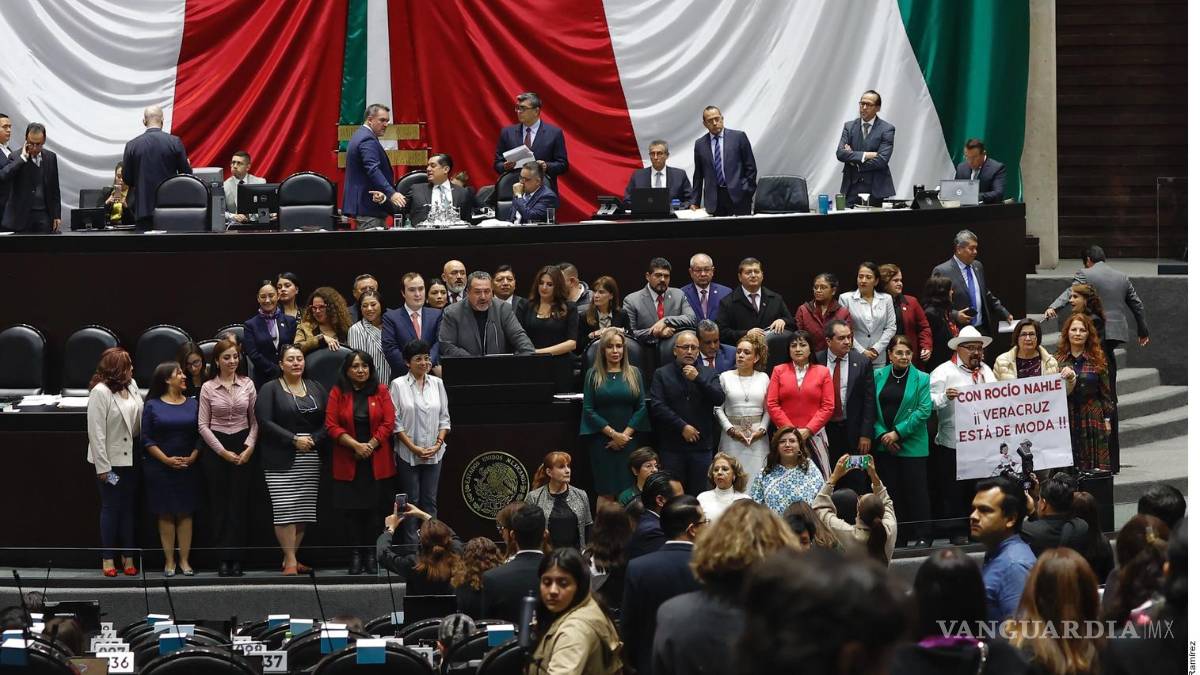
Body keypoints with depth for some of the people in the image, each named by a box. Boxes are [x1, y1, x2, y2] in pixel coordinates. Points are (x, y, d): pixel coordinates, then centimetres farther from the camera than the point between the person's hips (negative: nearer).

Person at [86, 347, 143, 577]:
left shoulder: (131, 386, 4)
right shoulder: (100, 392, -15)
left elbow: (139, 418, 6)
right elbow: (96, 432, -15)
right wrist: (102, 467, -16)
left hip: (130, 458, 6)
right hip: (110, 460, -6)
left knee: (129, 507, 9)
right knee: (111, 508, 3)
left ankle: (128, 557, 16)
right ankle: (107, 559, 13)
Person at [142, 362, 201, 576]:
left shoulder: (193, 404, 8)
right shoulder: (153, 406, -1)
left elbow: (201, 436, 7)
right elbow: (146, 438, -4)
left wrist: (192, 457, -9)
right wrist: (166, 459, -13)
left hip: (188, 468, 2)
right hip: (160, 468, -2)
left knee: (185, 514, 3)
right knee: (165, 515, 1)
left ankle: (184, 560, 7)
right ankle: (169, 561, 6)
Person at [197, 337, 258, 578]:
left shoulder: (247, 385, 4)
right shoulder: (208, 388, 1)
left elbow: (255, 421, 6)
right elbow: (203, 425, 1)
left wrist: (249, 448, -7)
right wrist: (223, 452, -6)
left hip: (243, 446, 1)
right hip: (215, 447, -1)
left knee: (240, 502, -2)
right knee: (219, 503, -1)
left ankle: (235, 558, 0)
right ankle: (224, 558, 1)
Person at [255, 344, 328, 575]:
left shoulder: (316, 389, 14)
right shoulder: (270, 389, 1)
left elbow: (328, 421, 9)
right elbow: (265, 421, -9)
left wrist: (313, 440, -9)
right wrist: (294, 440, -15)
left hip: (311, 458, 4)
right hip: (281, 460, -4)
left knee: (304, 510, 1)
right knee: (285, 509, -11)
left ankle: (290, 557, 9)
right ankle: (290, 561, -10)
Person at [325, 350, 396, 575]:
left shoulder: (380, 391, 5)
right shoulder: (337, 393, 2)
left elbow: (389, 422, -1)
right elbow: (332, 426, -4)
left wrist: (370, 445, -11)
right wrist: (356, 445, -13)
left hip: (377, 461, 0)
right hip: (347, 462, 0)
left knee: (374, 509, 1)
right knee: (350, 509, 0)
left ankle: (370, 555, 8)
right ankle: (355, 554, 7)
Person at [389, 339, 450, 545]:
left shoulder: (437, 383, 6)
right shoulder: (398, 385, -5)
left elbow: (444, 418, 9)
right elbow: (396, 422, -6)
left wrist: (438, 444, -5)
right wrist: (414, 448, -12)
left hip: (434, 453, 3)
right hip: (408, 454, -3)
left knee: (430, 501, 6)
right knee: (412, 501, 1)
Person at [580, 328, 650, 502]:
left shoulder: (634, 373, 9)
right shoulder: (593, 375, 5)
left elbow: (641, 407, 4)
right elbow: (589, 410, -1)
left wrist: (625, 434, -8)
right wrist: (613, 434, -9)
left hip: (629, 440, 1)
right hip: (601, 440, -1)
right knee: (606, 493, -5)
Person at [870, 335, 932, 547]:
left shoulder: (921, 379, 0)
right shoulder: (878, 377, 7)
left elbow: (924, 410, -8)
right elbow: (871, 409, 4)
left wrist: (898, 432, -13)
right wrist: (882, 435, -9)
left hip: (912, 445, -3)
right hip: (884, 446, 3)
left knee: (916, 490, -3)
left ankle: (924, 536, 2)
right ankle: (896, 537, 11)